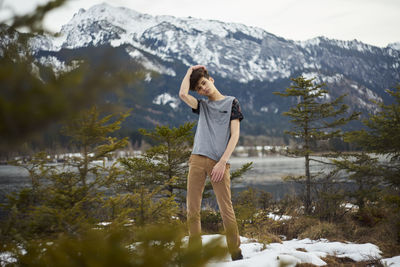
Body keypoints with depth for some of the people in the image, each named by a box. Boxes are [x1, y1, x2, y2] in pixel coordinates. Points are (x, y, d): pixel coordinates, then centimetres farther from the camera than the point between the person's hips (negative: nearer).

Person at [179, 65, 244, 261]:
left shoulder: (231, 103, 10)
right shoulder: (202, 106, 20)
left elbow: (235, 135, 1)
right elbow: (182, 94, 1)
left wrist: (222, 162, -9)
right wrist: (190, 71, 14)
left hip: (219, 162, -3)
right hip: (198, 159, 3)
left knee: (226, 209, -8)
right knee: (192, 209, -2)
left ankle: (236, 254, 2)